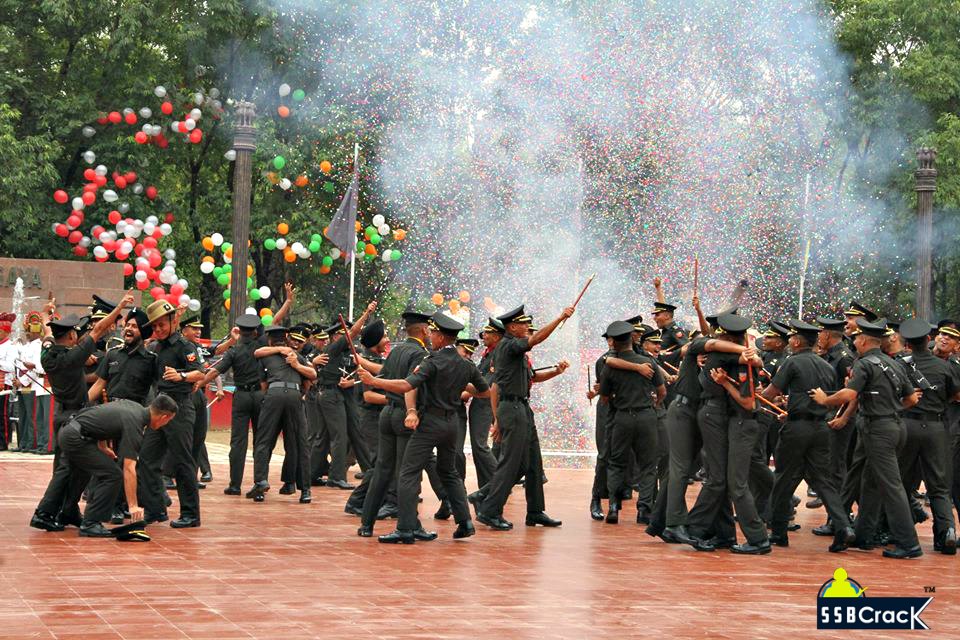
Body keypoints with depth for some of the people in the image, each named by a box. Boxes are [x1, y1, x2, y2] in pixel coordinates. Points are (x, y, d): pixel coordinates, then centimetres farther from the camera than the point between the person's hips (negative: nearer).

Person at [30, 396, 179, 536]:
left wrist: (102, 446, 20)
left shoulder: (133, 406, 9)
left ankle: (43, 515, 32)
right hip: (76, 438, -10)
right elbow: (129, 469, -21)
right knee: (113, 475, -9)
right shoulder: (134, 426, -16)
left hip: (67, 429, 10)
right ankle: (90, 523, -3)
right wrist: (133, 506, -22)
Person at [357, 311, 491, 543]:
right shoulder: (466, 365, 6)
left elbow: (406, 386, -24)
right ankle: (464, 522, 19)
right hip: (451, 422, 7)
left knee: (409, 474, -6)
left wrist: (373, 380, -18)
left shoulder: (433, 361, -14)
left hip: (430, 423, -7)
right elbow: (485, 391, 19)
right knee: (449, 472, 23)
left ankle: (406, 529, -13)